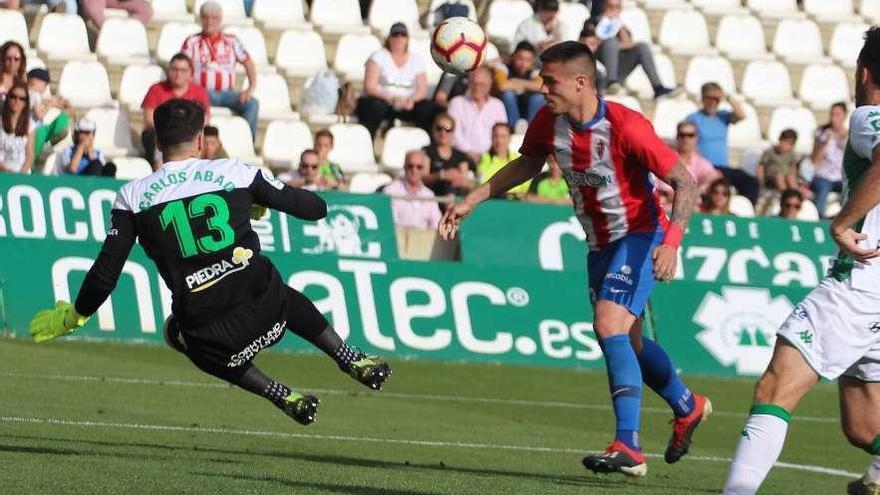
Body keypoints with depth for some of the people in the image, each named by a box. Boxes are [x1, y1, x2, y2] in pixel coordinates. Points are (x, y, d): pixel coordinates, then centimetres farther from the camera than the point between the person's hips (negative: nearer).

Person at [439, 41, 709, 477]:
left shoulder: (625, 126, -27)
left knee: (609, 326, -24)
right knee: (626, 343, 18)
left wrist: (671, 243, -34)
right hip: (600, 244, 8)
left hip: (640, 238, -8)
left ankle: (628, 448, -25)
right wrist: (471, 201, 8)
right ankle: (688, 407, 45)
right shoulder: (548, 122, -8)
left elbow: (685, 182, -22)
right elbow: (527, 164, 14)